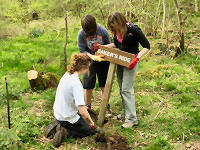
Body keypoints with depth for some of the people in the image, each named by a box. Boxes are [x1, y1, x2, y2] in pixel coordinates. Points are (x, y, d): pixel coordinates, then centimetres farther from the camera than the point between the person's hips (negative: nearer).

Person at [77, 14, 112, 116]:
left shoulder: (103, 31, -16)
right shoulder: (81, 34, -16)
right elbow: (82, 51, -12)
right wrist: (93, 57, -27)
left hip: (103, 60, 0)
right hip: (89, 61, 0)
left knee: (104, 86, 8)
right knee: (88, 86, 5)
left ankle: (106, 107, 23)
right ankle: (87, 107, 25)